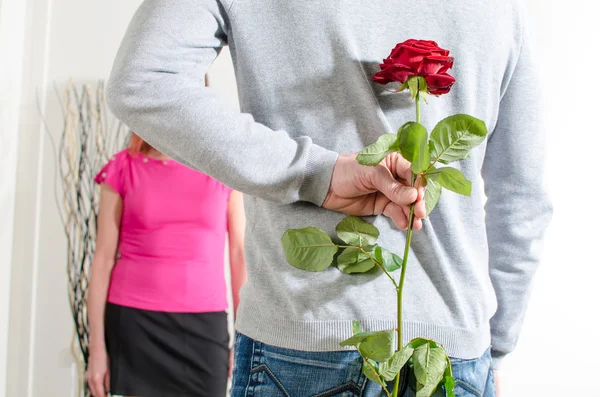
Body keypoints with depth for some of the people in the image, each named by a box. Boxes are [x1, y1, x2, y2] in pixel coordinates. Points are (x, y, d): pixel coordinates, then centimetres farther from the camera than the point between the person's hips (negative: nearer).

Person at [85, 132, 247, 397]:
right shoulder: (123, 169, 3)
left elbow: (239, 256, 6)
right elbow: (103, 259, 2)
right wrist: (97, 346, -2)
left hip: (204, 324, 1)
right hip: (135, 321, -1)